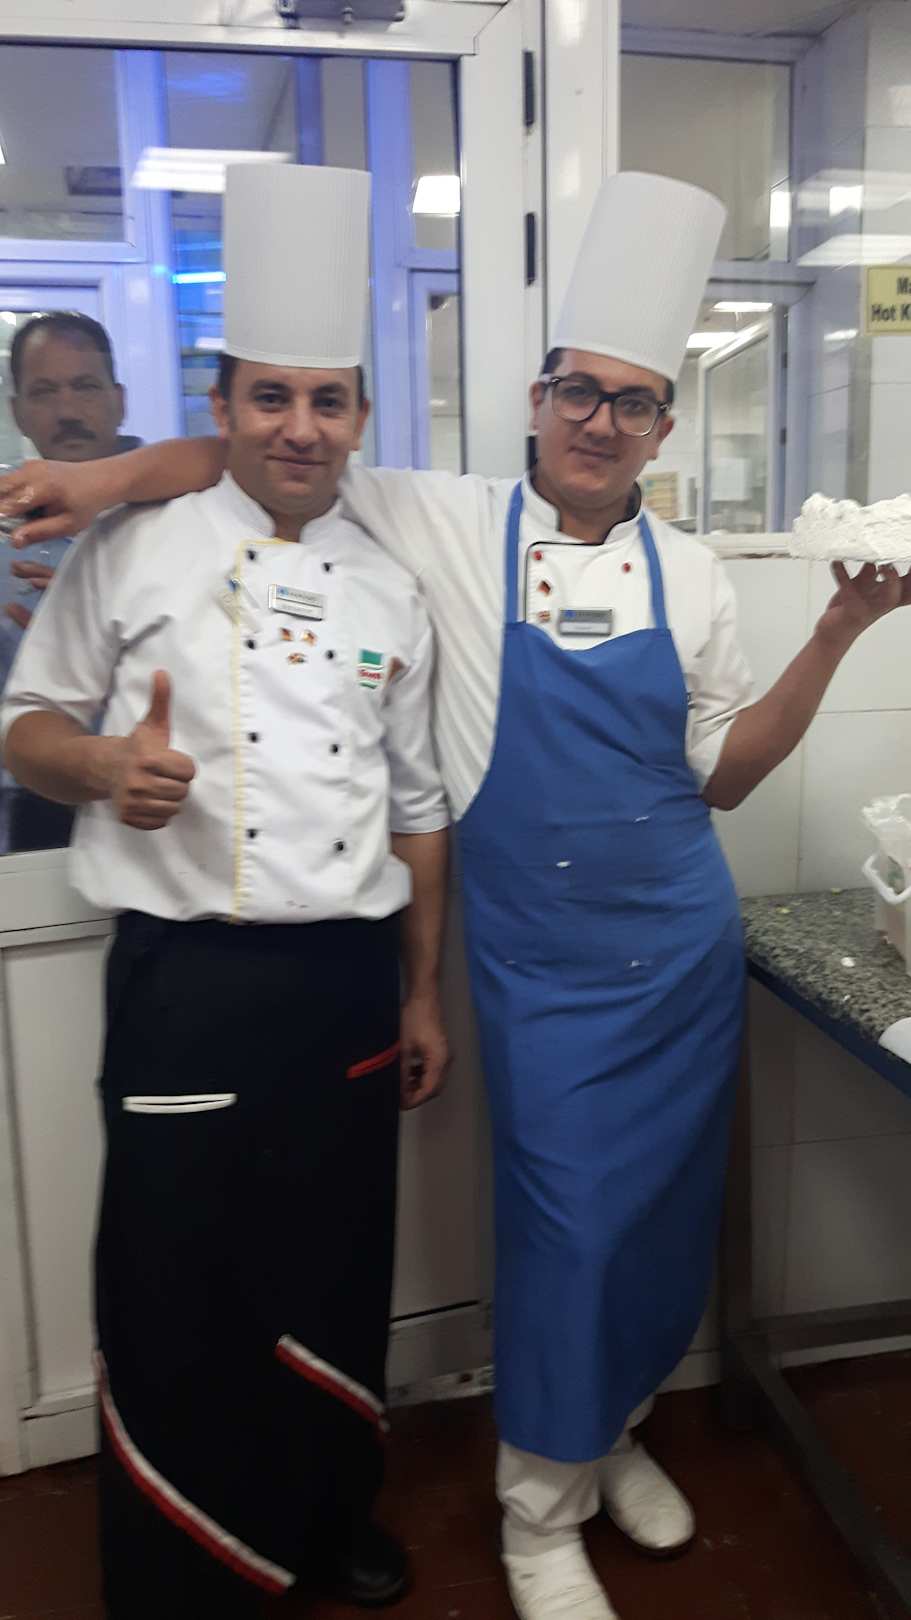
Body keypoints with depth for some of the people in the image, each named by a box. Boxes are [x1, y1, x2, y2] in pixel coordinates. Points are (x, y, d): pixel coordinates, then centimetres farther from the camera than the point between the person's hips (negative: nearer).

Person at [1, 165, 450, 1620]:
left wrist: (423, 994, 11)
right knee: (176, 1290, 5)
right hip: (188, 983, -3)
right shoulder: (135, 550, -1)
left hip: (351, 981, 4)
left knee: (338, 1275, 16)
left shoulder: (388, 588, 10)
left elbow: (416, 804, 12)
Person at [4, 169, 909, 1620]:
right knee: (567, 1220, 2)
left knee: (668, 1208, 14)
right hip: (542, 959, -3)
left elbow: (723, 773, 6)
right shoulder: (450, 528, -3)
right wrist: (118, 473, -14)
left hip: (683, 947, 4)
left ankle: (616, 1427, 45)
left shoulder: (689, 574, 4)